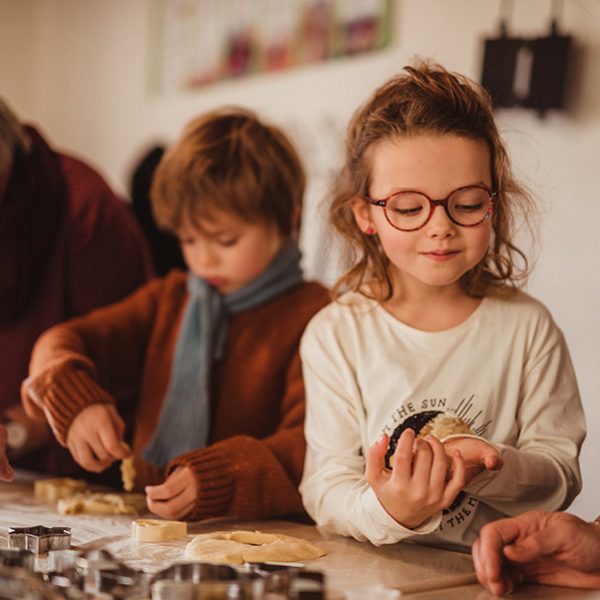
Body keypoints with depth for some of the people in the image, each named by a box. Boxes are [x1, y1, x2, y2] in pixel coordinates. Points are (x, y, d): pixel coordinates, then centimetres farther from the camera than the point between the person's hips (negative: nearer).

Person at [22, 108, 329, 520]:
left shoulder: (310, 317, -6)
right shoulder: (168, 300, 18)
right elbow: (63, 343, 13)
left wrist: (218, 480, -33)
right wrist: (74, 401, -10)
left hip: (257, 537, -6)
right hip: (143, 520, 6)